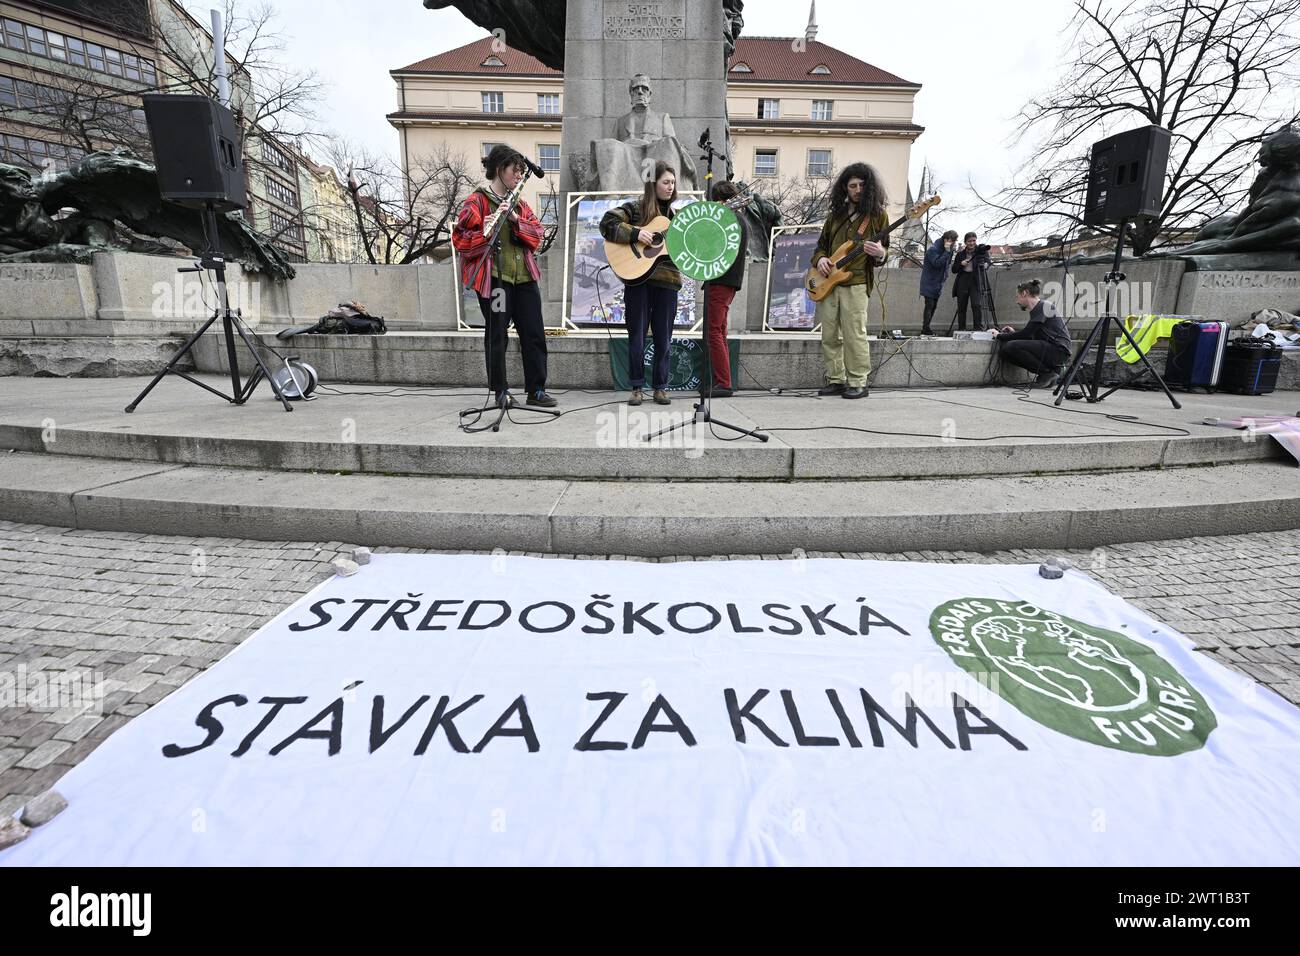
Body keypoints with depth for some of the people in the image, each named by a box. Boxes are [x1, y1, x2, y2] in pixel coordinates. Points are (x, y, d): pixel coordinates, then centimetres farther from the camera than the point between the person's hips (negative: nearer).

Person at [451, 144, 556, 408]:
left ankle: (536, 390, 10)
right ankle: (500, 391, 10)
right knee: (497, 335, -1)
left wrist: (516, 220, -9)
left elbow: (537, 234, 8)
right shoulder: (476, 201, 0)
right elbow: (460, 240, -6)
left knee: (534, 334, 2)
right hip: (494, 277, -6)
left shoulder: (519, 203, 20)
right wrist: (485, 233, -23)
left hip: (524, 277, 6)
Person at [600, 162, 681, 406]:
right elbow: (606, 223, -7)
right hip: (637, 279, -3)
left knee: (663, 338, 5)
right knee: (637, 336, 0)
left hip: (667, 280, 3)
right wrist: (635, 233, -17)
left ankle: (661, 387, 14)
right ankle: (638, 388, 10)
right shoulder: (635, 208, 3)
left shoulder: (676, 214, 16)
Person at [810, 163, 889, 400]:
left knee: (854, 334, -10)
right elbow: (821, 244, 23)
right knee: (829, 335, 4)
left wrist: (880, 253, -18)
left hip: (856, 283, -5)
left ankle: (858, 383, -3)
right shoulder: (836, 214, 17)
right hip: (828, 282, 5)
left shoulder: (878, 214, 6)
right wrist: (820, 258, 0)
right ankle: (836, 380, 13)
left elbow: (885, 249, 6)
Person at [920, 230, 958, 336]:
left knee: (934, 306, 9)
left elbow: (948, 263, 17)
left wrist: (951, 251, 1)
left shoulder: (944, 249, 11)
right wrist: (947, 251, -23)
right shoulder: (933, 250, -15)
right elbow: (937, 263, -24)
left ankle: (926, 328, 15)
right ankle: (925, 329, -9)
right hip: (929, 283, -9)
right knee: (929, 305, -11)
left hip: (938, 284, 9)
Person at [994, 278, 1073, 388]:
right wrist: (1013, 333, 13)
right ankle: (1052, 371, 3)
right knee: (1003, 350, 1)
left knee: (1011, 347, -23)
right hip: (1049, 349, 9)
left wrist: (1000, 336, -5)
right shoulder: (1036, 309, 19)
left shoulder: (1044, 306, -8)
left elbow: (1026, 334, -13)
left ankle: (1048, 373, -10)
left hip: (1059, 350, -9)